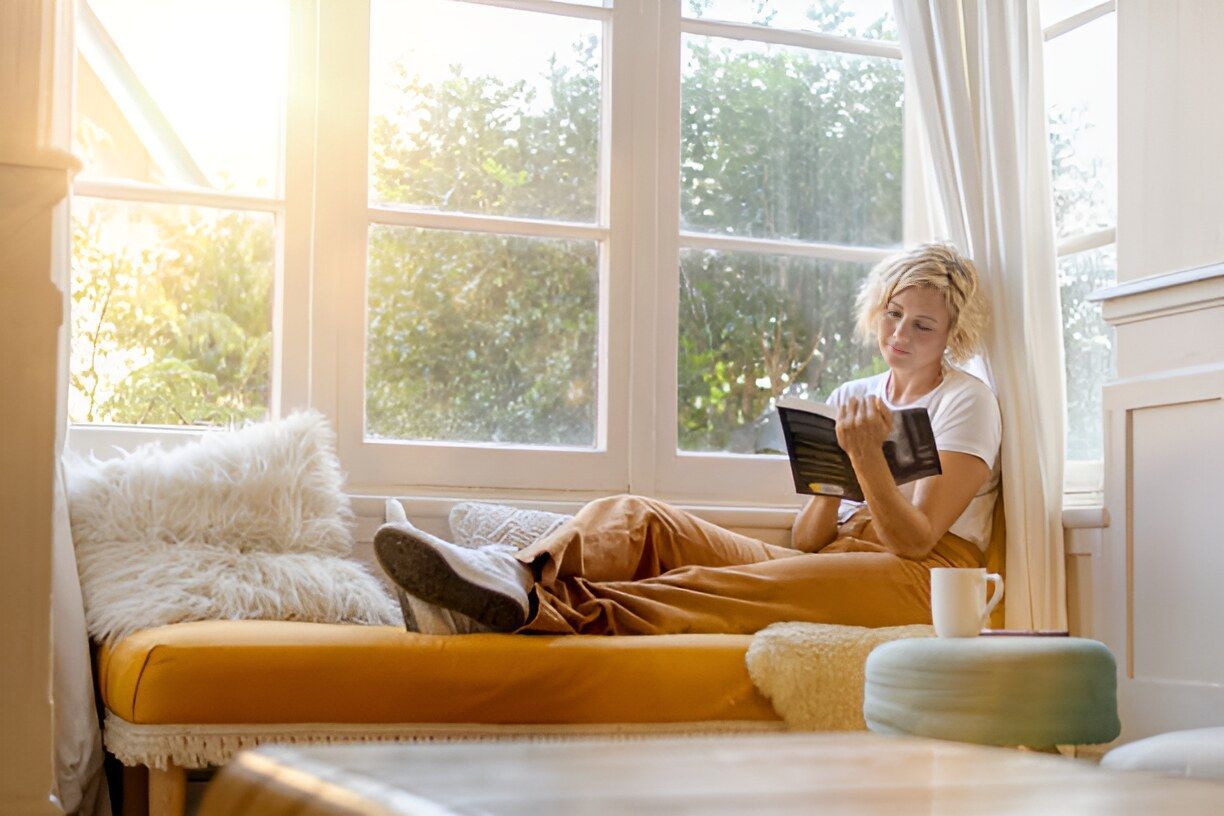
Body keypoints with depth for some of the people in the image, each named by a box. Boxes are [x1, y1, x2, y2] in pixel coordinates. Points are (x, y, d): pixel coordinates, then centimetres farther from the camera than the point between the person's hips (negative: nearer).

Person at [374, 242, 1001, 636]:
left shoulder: (967, 401, 7)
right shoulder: (851, 397, 23)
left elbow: (915, 539, -7)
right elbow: (808, 539, 12)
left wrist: (868, 459, -23)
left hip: (916, 580, -6)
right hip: (828, 563, 6)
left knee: (725, 590, -38)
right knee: (636, 518, -18)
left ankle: (537, 607, -62)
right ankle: (517, 574, -52)